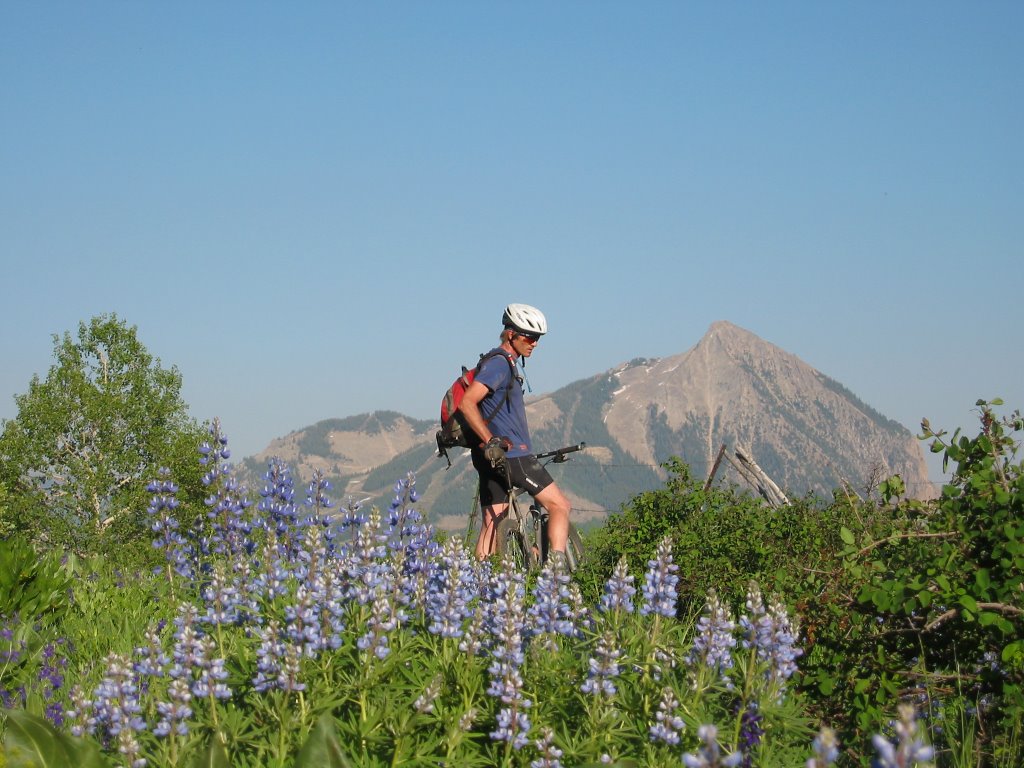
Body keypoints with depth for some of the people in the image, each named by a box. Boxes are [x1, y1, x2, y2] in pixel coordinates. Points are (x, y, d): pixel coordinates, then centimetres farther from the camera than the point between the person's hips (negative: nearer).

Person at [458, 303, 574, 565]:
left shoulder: (505, 364, 20)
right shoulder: (499, 364, -12)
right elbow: (467, 403, -24)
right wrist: (491, 442, -27)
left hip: (496, 457, 10)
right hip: (510, 455, -10)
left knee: (492, 524, 7)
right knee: (560, 505, -6)